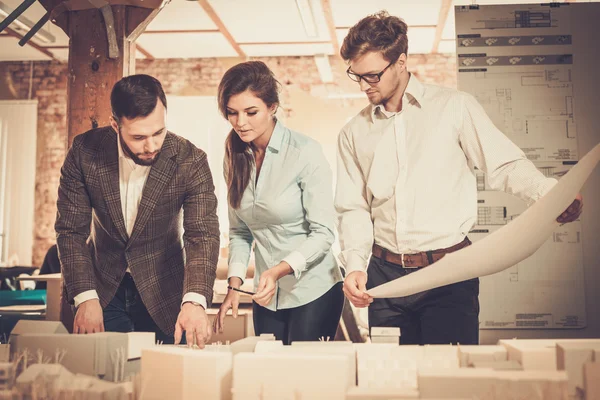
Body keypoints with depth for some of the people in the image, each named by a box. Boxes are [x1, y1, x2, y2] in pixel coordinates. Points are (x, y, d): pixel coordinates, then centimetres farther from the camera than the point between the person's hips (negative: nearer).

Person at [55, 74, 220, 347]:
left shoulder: (190, 161, -19)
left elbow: (203, 234, -25)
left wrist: (194, 301, -42)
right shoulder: (85, 151, -15)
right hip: (102, 287, 1)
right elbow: (70, 229, -11)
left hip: (163, 290, 0)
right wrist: (85, 297, -23)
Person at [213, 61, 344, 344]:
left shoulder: (305, 153, -15)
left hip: (313, 291, -5)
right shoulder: (236, 157, 1)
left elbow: (323, 233, -16)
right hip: (267, 296, 5)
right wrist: (235, 282, -6)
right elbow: (239, 231, 7)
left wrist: (279, 270, -28)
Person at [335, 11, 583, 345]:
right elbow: (353, 209, 9)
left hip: (450, 271, -3)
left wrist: (553, 193, -19)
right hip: (385, 275, 3)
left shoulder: (455, 107, 0)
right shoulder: (354, 133, 9)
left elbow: (505, 164, -1)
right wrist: (355, 265, -5)